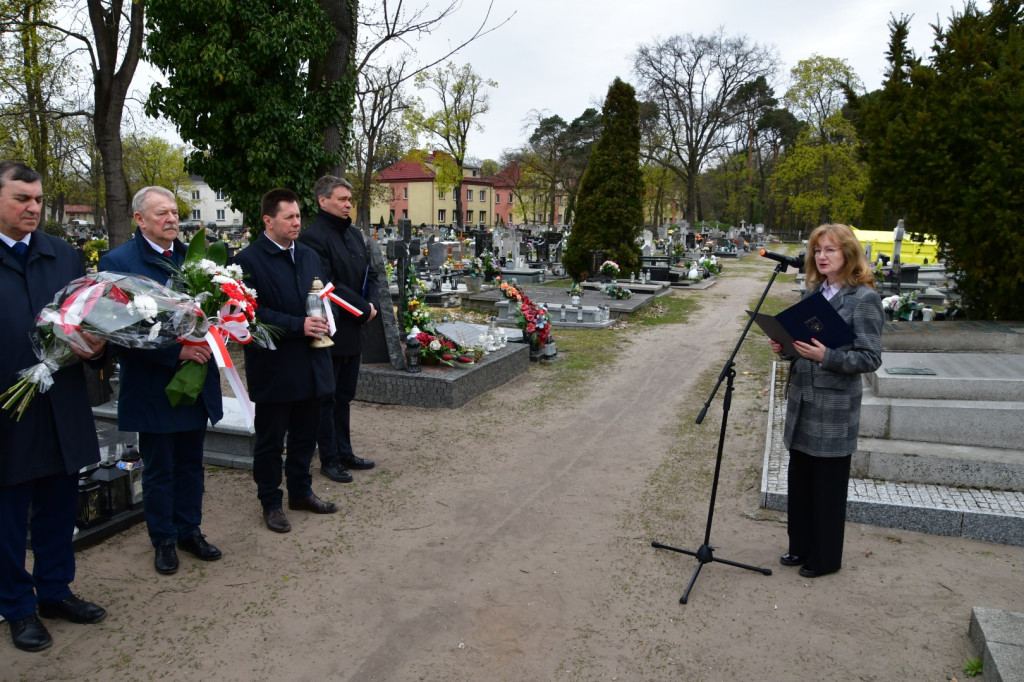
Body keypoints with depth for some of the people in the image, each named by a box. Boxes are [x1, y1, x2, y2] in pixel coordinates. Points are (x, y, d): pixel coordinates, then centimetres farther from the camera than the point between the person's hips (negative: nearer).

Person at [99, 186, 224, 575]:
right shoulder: (118, 262, -10)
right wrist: (176, 351, -21)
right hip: (153, 386, -5)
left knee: (191, 463, 17)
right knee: (158, 469, 11)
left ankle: (189, 530, 33)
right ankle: (163, 540, 28)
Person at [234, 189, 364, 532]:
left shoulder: (310, 256, 11)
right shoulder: (248, 260, -10)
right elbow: (253, 312, -18)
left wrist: (324, 321, -3)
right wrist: (298, 326, -22)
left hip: (310, 363, 6)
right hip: (273, 367, -6)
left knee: (305, 434, 18)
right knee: (270, 439, 9)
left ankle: (301, 491, 35)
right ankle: (271, 503, 23)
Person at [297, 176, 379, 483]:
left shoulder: (354, 234, 12)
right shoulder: (313, 236, -14)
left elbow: (370, 274, 15)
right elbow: (327, 285, -20)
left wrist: (371, 304, -3)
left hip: (354, 329, 8)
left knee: (344, 396, 17)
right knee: (327, 398, 5)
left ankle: (345, 452, 28)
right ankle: (330, 459, 16)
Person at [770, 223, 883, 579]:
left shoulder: (864, 298, -11)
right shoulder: (813, 292, 9)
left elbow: (871, 358, -15)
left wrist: (827, 356, -28)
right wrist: (786, 346, -2)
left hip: (835, 406, -6)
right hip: (802, 399, 7)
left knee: (828, 485, 6)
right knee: (799, 479, 15)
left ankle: (826, 558, 23)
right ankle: (801, 546, 31)